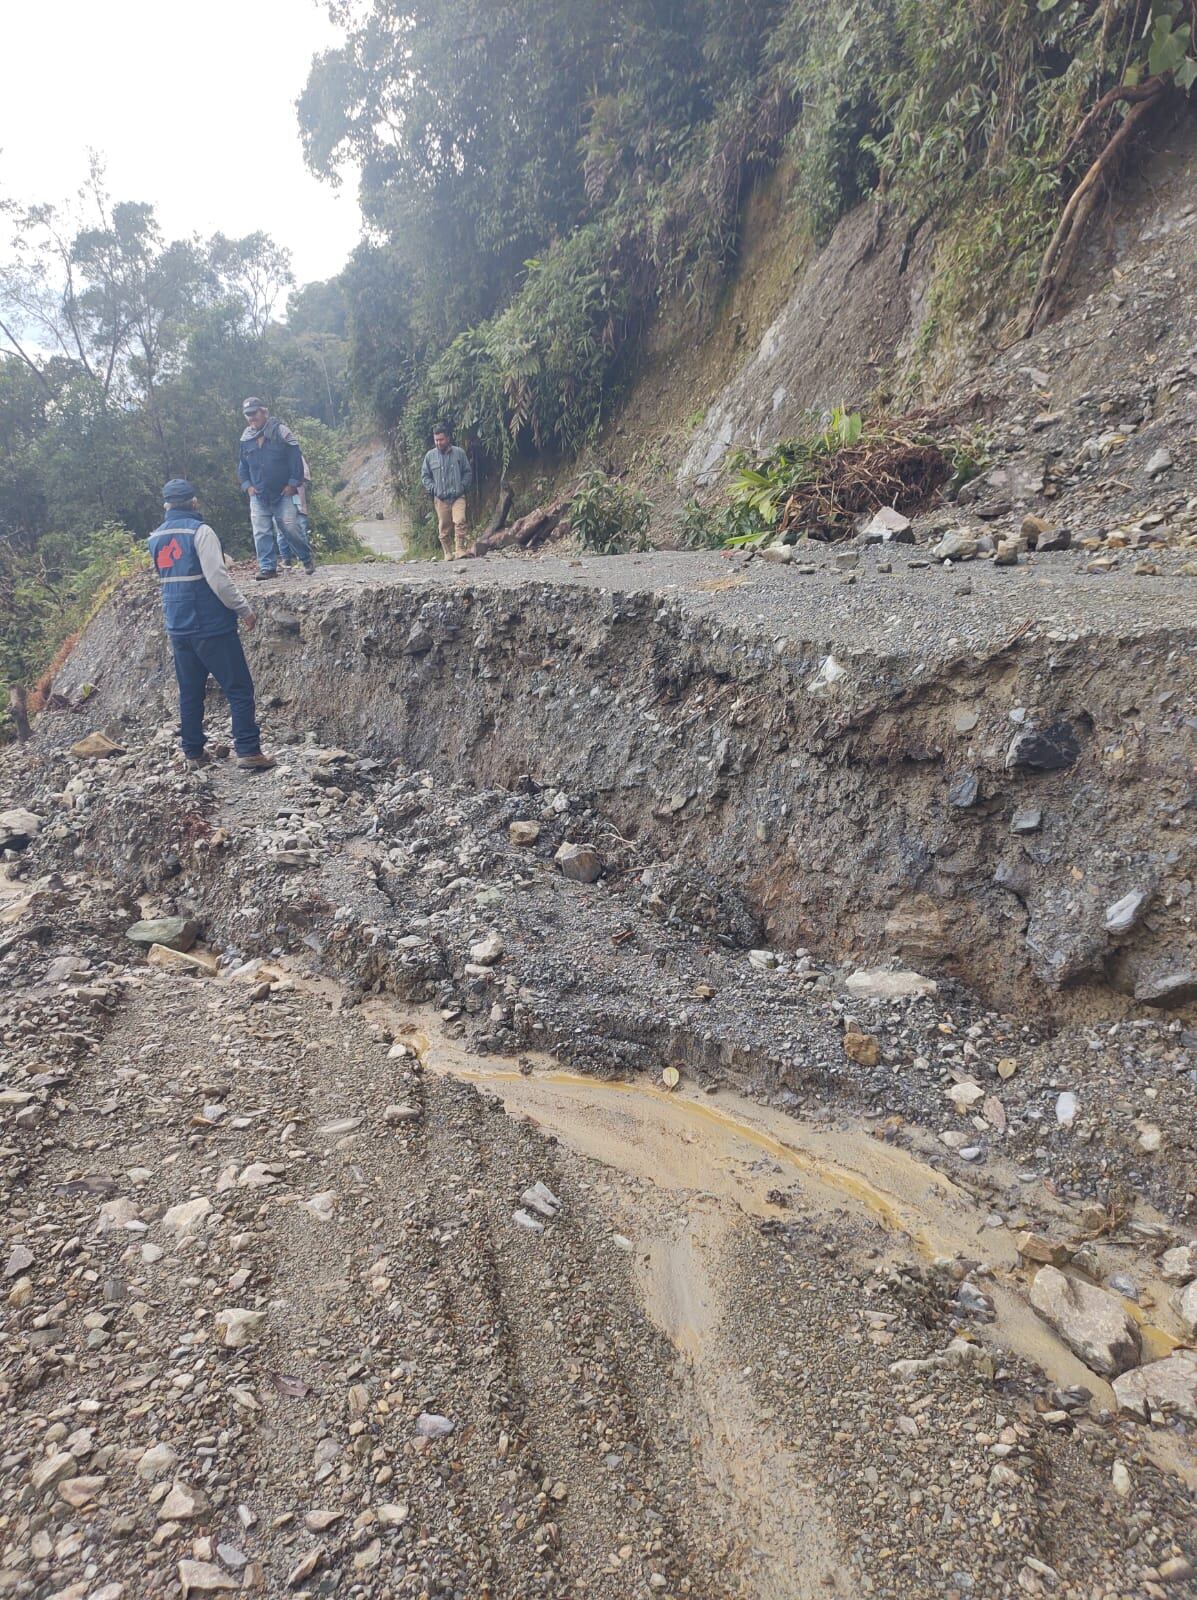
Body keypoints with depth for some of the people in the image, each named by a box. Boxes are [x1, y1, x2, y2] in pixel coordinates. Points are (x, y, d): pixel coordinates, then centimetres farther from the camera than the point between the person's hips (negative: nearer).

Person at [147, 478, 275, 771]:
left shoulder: (155, 539, 10)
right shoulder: (199, 531, -12)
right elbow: (218, 578, -19)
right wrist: (244, 609, -11)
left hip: (177, 627, 7)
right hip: (212, 625, -7)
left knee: (190, 692, 14)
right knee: (239, 689, -2)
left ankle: (193, 752, 17)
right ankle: (248, 751, -7)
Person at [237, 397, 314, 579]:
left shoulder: (280, 431, -6)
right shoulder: (246, 439, 7)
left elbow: (295, 459, -7)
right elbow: (242, 466, 18)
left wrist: (293, 483, -11)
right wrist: (247, 486, 5)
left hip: (283, 494, -4)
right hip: (258, 496, 4)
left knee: (291, 529, -5)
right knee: (261, 533, -3)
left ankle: (308, 559, 15)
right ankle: (267, 567, 3)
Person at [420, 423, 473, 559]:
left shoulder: (459, 453, 4)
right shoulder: (430, 455, 7)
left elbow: (468, 472, 10)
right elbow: (424, 475, 13)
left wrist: (463, 486, -4)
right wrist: (433, 488, -1)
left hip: (458, 496, -1)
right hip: (440, 498, 2)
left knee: (459, 522, -20)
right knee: (443, 527, 3)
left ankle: (460, 550, -18)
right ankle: (448, 554, 12)